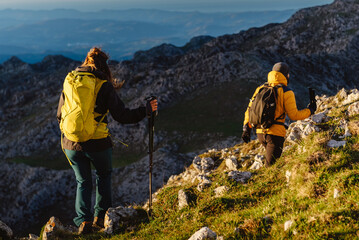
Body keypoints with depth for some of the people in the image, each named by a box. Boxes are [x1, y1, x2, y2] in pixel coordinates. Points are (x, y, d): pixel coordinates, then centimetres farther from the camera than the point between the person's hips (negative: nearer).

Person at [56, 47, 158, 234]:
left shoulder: (69, 80, 5)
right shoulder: (104, 86, -7)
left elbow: (59, 115, 12)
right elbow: (122, 116, -7)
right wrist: (147, 110, 4)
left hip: (71, 144, 3)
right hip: (97, 144, -3)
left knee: (83, 182, 20)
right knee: (103, 175, 25)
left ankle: (83, 220, 5)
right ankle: (100, 216, 21)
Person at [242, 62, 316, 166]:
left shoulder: (261, 88, 9)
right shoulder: (286, 92, -7)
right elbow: (293, 115, -9)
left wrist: (247, 128, 14)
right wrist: (309, 111, 7)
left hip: (260, 132, 6)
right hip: (275, 133, -6)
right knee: (271, 165, -3)